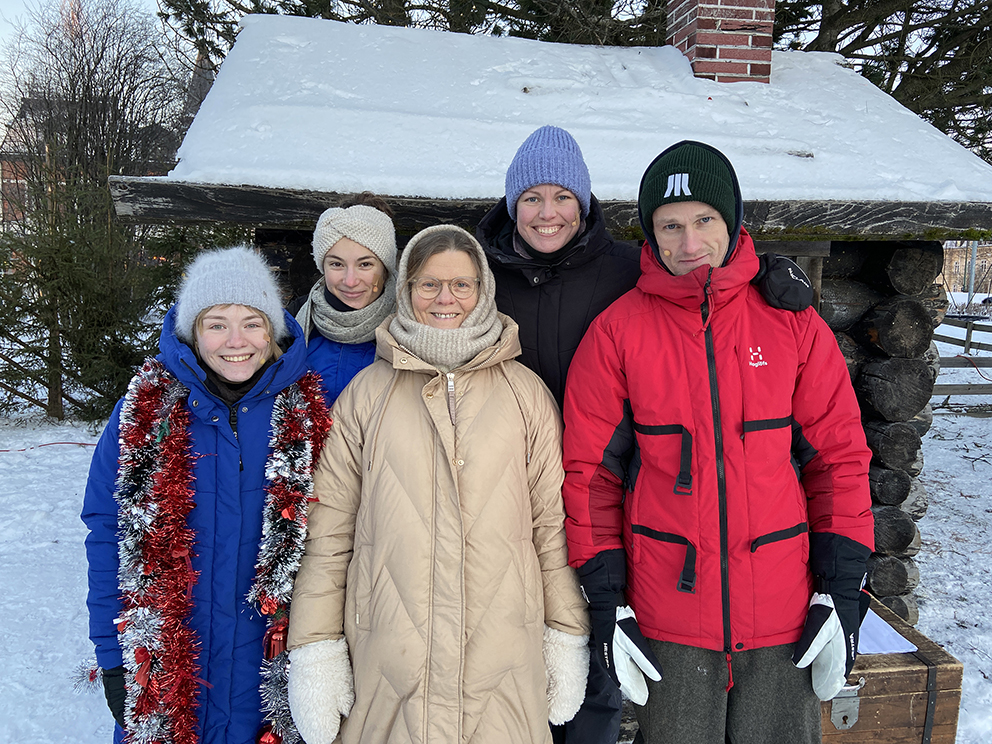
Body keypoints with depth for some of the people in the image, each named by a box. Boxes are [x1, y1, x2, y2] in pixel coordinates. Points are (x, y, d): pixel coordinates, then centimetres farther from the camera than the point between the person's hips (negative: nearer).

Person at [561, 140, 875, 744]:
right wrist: (607, 600, -4)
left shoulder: (792, 321, 0)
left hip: (785, 609, 1)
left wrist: (842, 591, -2)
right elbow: (590, 471, -3)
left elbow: (839, 456, 2)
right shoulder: (618, 331, -4)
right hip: (666, 613, -1)